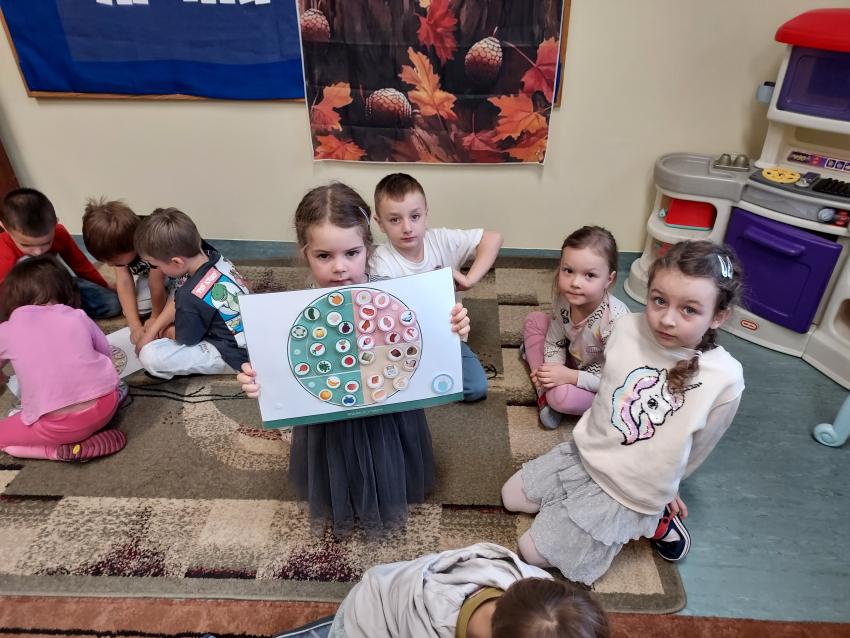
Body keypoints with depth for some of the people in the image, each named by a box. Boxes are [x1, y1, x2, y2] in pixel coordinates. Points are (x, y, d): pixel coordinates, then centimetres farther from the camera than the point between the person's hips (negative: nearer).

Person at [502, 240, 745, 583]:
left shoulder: (724, 380, -25)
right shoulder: (627, 327, -16)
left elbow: (692, 455, -7)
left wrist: (658, 489, 8)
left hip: (627, 491, -5)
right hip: (582, 453, 5)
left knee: (533, 553, 0)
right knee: (511, 497, 16)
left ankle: (651, 519, 11)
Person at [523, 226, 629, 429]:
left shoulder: (616, 320, -37)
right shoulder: (564, 298, -19)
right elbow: (555, 342, -3)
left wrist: (570, 376, -32)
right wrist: (551, 368, -21)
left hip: (604, 386, -7)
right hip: (574, 361, 7)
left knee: (561, 396, -34)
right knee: (534, 320, -3)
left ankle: (549, 393, 2)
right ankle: (544, 391, -4)